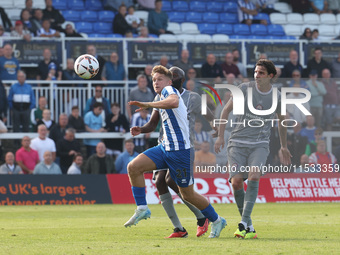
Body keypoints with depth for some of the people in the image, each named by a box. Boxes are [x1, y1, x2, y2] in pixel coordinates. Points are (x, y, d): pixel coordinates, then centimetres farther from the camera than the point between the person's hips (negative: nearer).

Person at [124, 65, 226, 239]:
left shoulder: (169, 90, -10)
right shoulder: (160, 100, 16)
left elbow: (174, 102, -36)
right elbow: (153, 125, 26)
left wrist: (148, 104, -29)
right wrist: (141, 130, 5)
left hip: (180, 150, -8)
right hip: (165, 147, 8)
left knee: (188, 195, 2)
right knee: (133, 167, -10)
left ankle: (216, 221, 23)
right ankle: (142, 209, -2)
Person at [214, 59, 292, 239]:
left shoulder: (277, 96, 2)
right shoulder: (245, 89, -4)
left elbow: (281, 120, 20)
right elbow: (226, 110, 5)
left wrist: (284, 147, 27)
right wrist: (220, 136, -2)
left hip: (260, 145, 0)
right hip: (238, 143, 0)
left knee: (254, 177, -25)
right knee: (236, 182, -14)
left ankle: (244, 223, -26)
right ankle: (248, 225, 4)